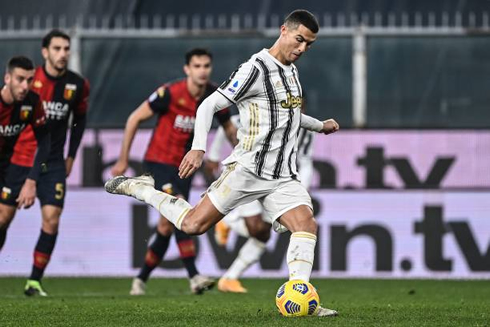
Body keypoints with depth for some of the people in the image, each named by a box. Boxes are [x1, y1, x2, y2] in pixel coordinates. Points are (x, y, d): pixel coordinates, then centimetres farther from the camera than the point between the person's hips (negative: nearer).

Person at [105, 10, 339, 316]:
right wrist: (199, 148, -24)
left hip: (283, 176, 7)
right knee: (194, 224, -6)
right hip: (247, 169, -7)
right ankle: (138, 188, 15)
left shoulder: (292, 70, 16)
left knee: (307, 224, -16)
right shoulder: (255, 69, -11)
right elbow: (209, 105, -14)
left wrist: (320, 125, 33)